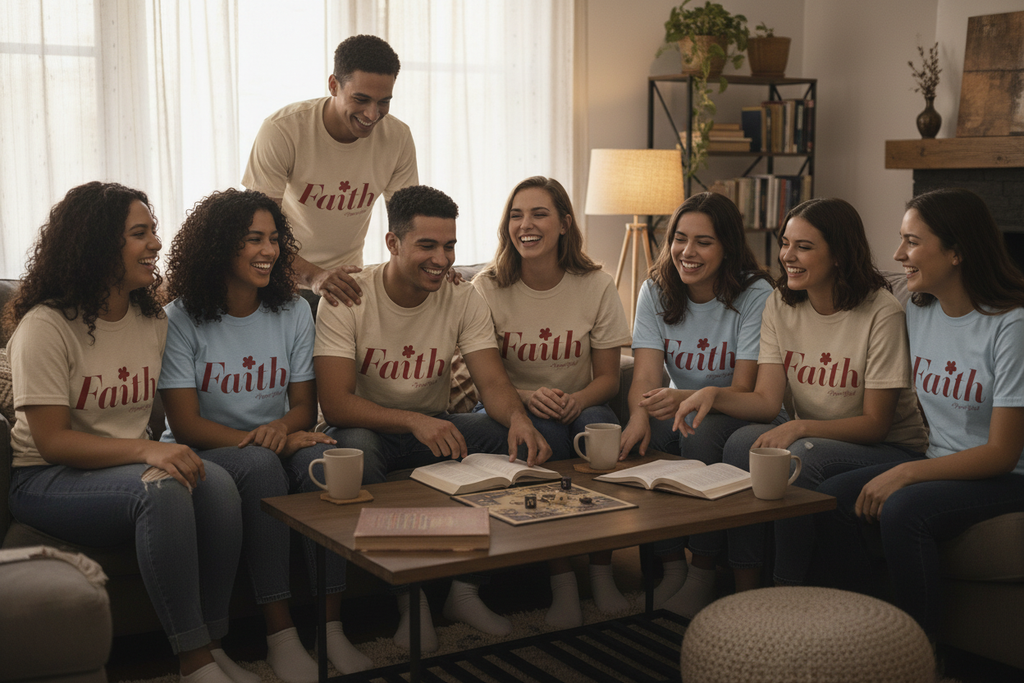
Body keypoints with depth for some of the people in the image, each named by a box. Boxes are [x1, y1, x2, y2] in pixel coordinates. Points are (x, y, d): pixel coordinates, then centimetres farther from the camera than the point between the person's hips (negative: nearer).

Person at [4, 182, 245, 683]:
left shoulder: (152, 319, 9)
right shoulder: (46, 326, -12)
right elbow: (51, 440, -18)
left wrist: (175, 448, -12)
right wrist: (145, 451, -30)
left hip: (131, 465, 6)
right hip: (45, 478, -6)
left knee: (216, 481, -25)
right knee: (161, 488, -34)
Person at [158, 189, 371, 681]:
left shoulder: (293, 312, 7)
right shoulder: (182, 320, -6)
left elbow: (305, 405, 6)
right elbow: (185, 423, -11)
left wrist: (283, 427, -20)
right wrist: (263, 441, -23)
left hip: (278, 445, 4)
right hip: (201, 455, -3)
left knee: (321, 456, -29)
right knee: (260, 465, -35)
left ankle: (331, 626, -28)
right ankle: (280, 635, -31)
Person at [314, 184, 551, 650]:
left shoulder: (463, 300, -4)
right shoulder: (345, 300, -15)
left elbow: (493, 383, -14)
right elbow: (335, 403, -25)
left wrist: (518, 417, -39)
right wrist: (413, 421, -41)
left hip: (433, 425, 4)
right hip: (367, 426, -3)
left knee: (512, 440, -23)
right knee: (356, 450, -38)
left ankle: (464, 589, -11)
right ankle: (410, 596, -22)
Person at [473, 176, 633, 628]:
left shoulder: (596, 286, -3)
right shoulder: (488, 289, -6)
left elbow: (609, 378, -1)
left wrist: (578, 400, -23)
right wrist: (527, 397, -25)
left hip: (579, 407, 1)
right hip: (512, 410, -1)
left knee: (598, 421, -33)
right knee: (544, 434, -34)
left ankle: (602, 574, -25)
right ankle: (562, 582, -29)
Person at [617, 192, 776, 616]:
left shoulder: (755, 294, -15)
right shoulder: (656, 292, -2)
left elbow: (744, 390, -21)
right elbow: (646, 374, -13)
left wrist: (686, 399, -41)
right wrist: (639, 414, -37)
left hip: (744, 416, -3)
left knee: (702, 433, -35)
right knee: (642, 439, -29)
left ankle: (704, 572, -19)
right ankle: (670, 567, -15)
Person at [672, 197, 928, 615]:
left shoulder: (881, 313, -16)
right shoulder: (780, 306, 1)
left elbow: (875, 423, -15)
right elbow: (766, 400, -6)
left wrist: (801, 428, -29)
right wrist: (714, 394, -26)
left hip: (888, 449, -5)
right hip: (806, 439, 5)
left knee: (802, 456, -33)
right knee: (742, 440, -24)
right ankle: (744, 588, -18)